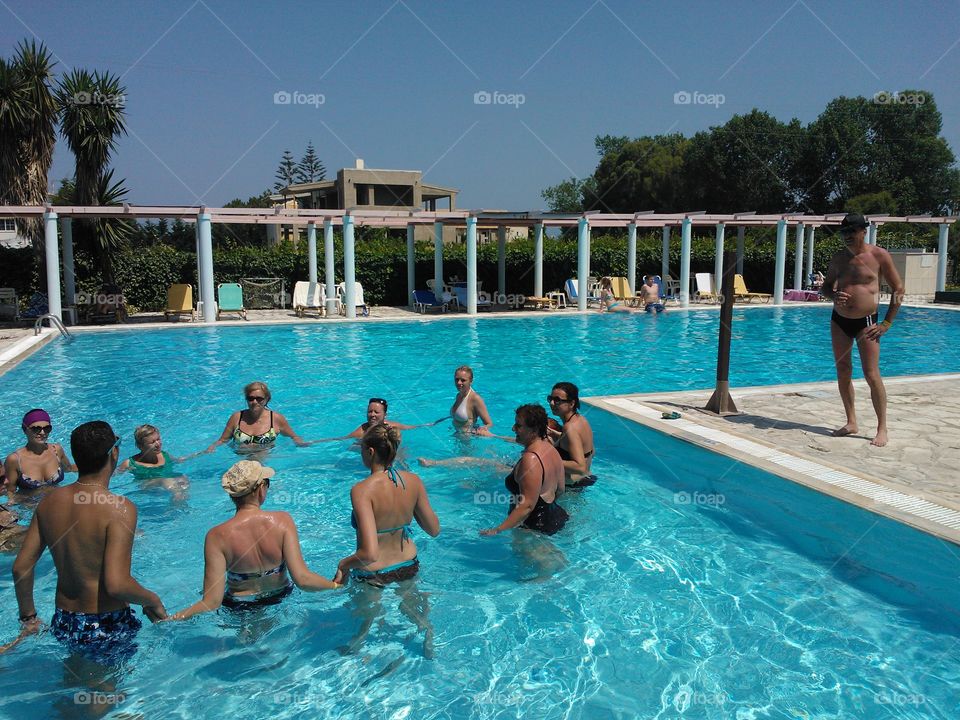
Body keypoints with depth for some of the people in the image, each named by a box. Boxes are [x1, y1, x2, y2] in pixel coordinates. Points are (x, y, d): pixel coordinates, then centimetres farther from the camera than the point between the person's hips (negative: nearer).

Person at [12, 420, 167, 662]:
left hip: (62, 622, 7)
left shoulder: (50, 501, -3)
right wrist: (153, 601, -12)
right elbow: (116, 585, -30)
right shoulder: (120, 508, -24)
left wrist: (28, 616, 16)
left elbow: (21, 567, 2)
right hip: (106, 627, -6)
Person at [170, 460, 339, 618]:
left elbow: (212, 602, -25)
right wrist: (336, 585, -10)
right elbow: (302, 579, -26)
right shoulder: (282, 521, -22)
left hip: (239, 606, -1)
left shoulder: (217, 537, -23)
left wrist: (170, 619, -15)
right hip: (280, 597, 1)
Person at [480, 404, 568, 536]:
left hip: (537, 524, -10)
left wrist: (498, 530, -26)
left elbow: (527, 506, -28)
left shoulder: (530, 460, -26)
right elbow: (560, 490, 14)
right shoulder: (551, 448, 5)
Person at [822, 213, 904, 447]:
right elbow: (826, 286, 18)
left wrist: (887, 323, -7)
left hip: (866, 323, -5)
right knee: (843, 372, 8)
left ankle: (882, 429, -1)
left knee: (872, 375, -9)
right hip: (839, 321, 5)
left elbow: (898, 289, -2)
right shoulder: (839, 258, 6)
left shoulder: (879, 255, -6)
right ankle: (851, 423, 19)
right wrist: (834, 296, -7)